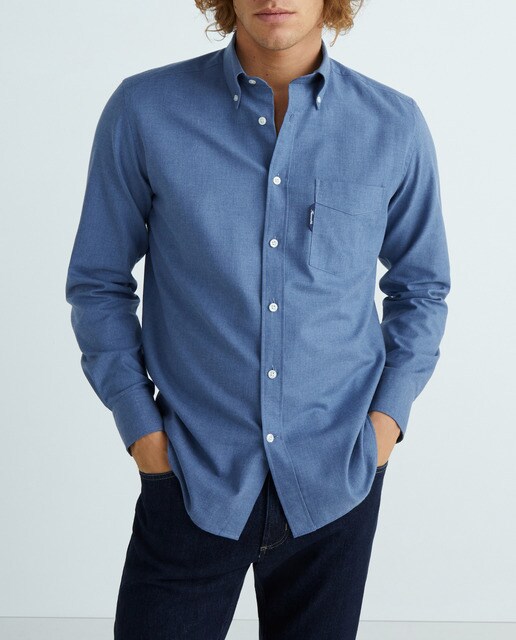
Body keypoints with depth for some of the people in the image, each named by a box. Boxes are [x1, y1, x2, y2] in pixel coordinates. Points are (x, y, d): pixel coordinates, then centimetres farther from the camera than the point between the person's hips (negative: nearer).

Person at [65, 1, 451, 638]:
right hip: (191, 473, -1)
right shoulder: (142, 112, -7)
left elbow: (421, 285, 11)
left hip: (336, 481, 2)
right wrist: (140, 426, -4)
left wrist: (390, 413, 0)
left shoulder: (395, 128, -3)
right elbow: (99, 282, 2)